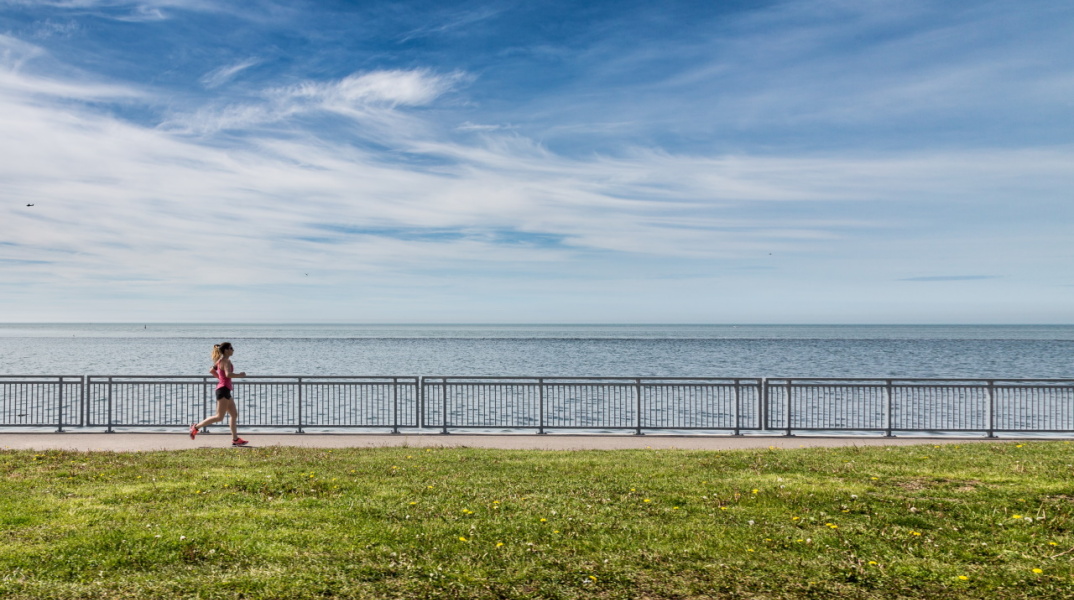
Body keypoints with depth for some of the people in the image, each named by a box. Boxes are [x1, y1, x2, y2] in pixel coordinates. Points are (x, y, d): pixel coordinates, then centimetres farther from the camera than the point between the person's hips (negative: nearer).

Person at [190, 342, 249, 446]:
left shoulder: (220, 361, 16)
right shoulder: (226, 361, -14)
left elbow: (211, 371, 27)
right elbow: (228, 374, -30)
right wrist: (240, 375, -16)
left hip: (225, 390, 10)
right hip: (223, 390, -10)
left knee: (234, 414, 9)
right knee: (219, 417, -7)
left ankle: (235, 439, 9)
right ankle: (196, 427, 1)